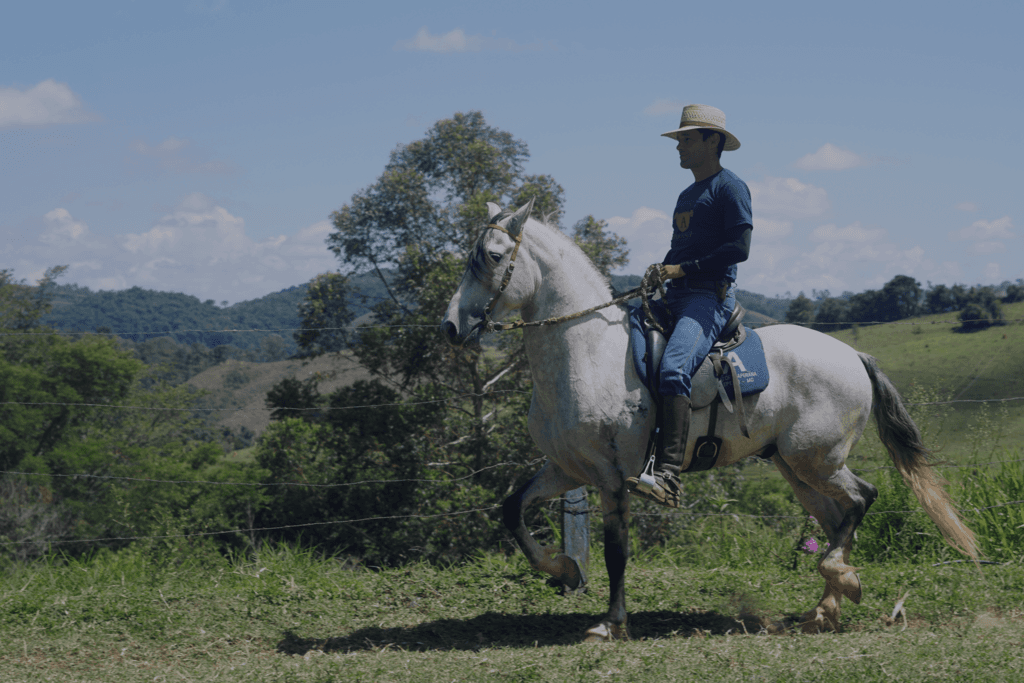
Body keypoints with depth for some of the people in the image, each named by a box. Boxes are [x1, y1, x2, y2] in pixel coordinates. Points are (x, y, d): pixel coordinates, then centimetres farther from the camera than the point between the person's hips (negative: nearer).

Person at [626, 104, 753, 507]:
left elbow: (739, 247, -14)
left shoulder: (729, 188, -2)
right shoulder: (687, 196, 26)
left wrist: (683, 269, -16)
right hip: (675, 299, 10)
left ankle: (668, 476, -42)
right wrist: (660, 273, 11)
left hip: (710, 297, -10)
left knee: (672, 368, -32)